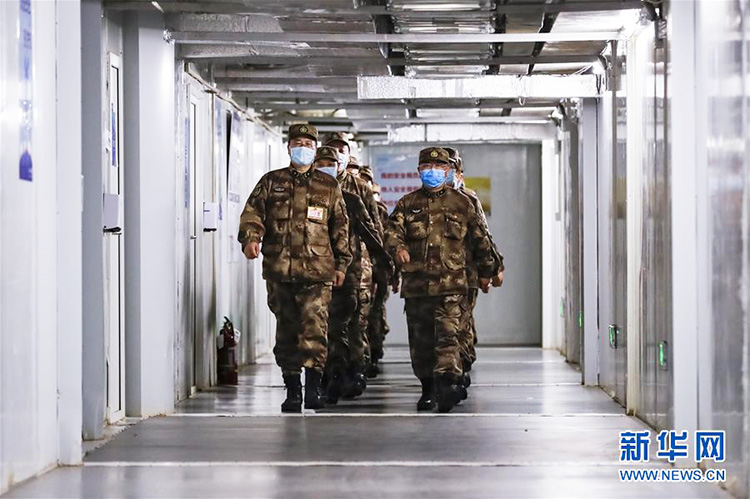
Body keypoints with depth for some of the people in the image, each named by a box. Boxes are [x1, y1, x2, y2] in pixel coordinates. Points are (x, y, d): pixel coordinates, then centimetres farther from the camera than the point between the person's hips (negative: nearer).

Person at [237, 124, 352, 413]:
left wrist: (341, 263, 11)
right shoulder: (271, 182, 14)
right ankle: (292, 389, 12)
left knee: (315, 324, -16)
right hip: (279, 269, 2)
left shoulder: (328, 186, 14)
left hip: (316, 269, -1)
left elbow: (340, 226, 16)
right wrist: (250, 237, -15)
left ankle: (313, 385, -17)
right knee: (286, 329, 6)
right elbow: (252, 212, 5)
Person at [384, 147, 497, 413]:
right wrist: (397, 247, -25)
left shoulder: (461, 203, 10)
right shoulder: (407, 204, 12)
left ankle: (447, 385, -26)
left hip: (450, 284, -2)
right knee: (420, 340, 8)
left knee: (447, 334, -16)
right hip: (416, 283, 2)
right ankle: (428, 389, 21)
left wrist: (485, 272, 23)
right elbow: (392, 230, -2)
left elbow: (479, 239, 19)